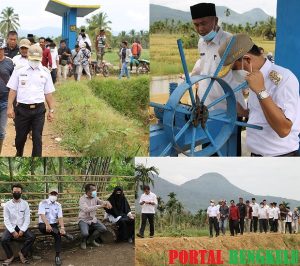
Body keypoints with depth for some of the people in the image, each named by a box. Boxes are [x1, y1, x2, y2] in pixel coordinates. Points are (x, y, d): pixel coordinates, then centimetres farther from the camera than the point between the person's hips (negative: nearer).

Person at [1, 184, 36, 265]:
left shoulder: (25, 204, -2)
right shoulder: (7, 204, -3)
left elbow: (27, 219, -4)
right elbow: (6, 220, -7)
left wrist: (22, 230, -17)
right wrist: (13, 232, -19)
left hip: (22, 227, 1)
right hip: (11, 227, -1)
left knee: (32, 237, -26)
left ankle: (22, 253, -3)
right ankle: (10, 256, -2)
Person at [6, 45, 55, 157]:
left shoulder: (45, 72, 5)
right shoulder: (19, 70, 1)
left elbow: (48, 93, 8)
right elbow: (13, 90, 3)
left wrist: (51, 110, 6)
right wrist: (9, 107, -3)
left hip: (39, 110, 0)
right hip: (22, 109, 0)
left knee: (37, 138, 0)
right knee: (20, 137, 12)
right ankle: (19, 154, 40)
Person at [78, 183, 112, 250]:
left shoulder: (95, 198, 1)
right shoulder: (82, 199, -18)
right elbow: (86, 209, -34)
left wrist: (107, 203, -27)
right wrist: (99, 206, -39)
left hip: (93, 219, 6)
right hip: (83, 220, -6)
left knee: (103, 229, -12)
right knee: (85, 233, -30)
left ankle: (91, 239, 14)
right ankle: (83, 241, 9)